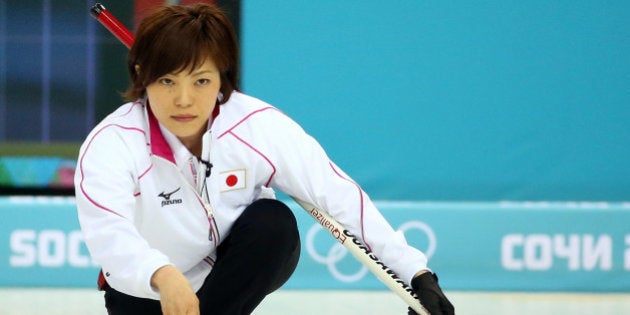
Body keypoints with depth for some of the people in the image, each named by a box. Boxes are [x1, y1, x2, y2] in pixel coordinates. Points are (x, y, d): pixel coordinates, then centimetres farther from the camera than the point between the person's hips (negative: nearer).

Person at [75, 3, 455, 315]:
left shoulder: (260, 126, -21)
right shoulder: (112, 143, -28)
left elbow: (339, 195, -20)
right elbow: (107, 232, -44)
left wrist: (416, 272, -26)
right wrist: (162, 275, -65)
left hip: (245, 271, 1)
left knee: (273, 221, -29)